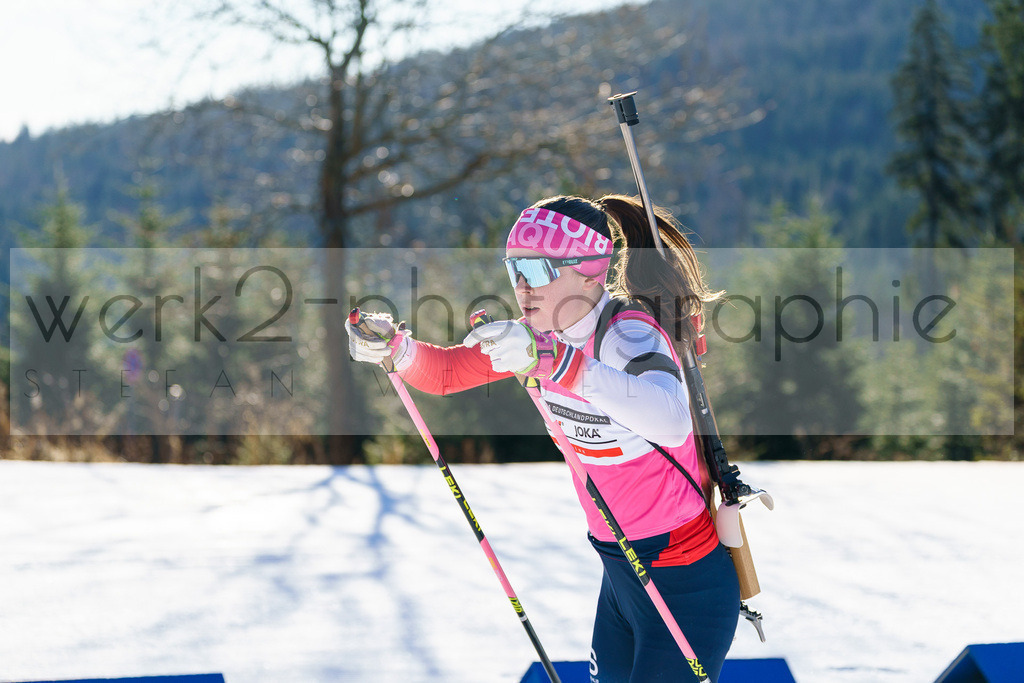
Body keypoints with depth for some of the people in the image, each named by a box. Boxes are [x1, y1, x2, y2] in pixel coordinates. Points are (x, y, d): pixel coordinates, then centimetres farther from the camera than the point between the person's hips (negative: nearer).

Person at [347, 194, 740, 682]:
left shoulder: (628, 334, -24)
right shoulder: (547, 334, 1)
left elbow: (671, 421, -45)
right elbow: (447, 372, 6)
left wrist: (554, 362, -54)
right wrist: (395, 347, -17)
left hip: (685, 585, -8)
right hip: (621, 569, 8)